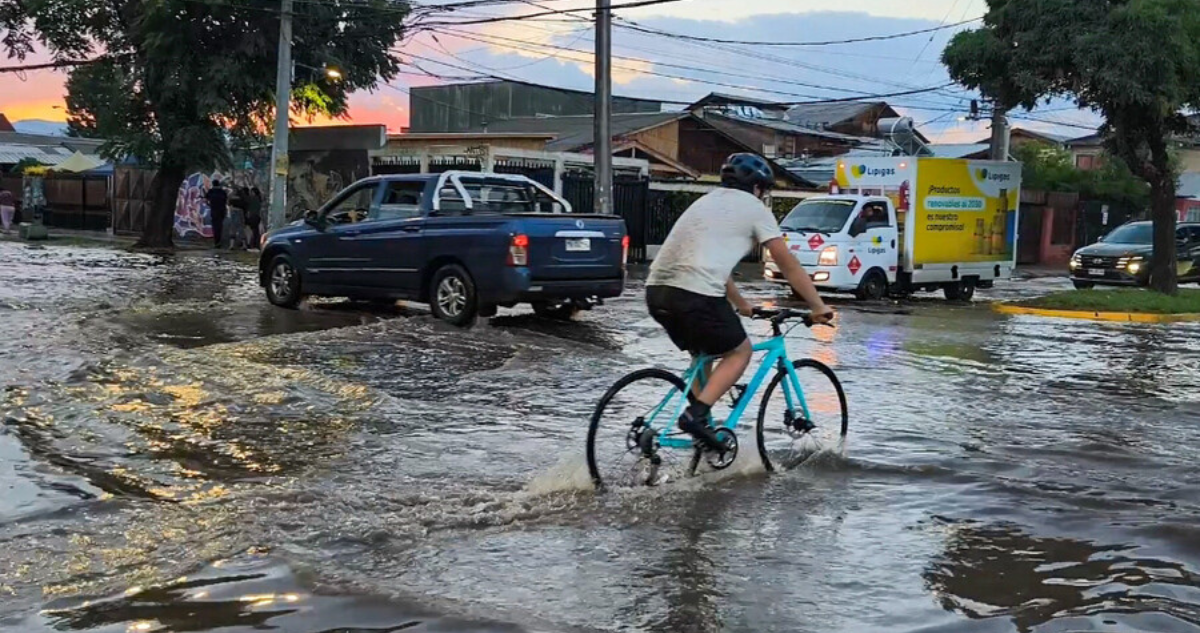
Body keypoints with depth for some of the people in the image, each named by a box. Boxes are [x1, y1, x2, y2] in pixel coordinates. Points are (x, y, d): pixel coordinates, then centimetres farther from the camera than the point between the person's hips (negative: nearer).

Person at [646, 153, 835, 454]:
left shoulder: (707, 201, 30)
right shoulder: (754, 208, 9)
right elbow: (788, 264, 9)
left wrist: (741, 305, 46)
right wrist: (819, 307, 15)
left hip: (657, 291, 7)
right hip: (696, 294, -7)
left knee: (702, 354, 28)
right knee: (739, 351, 14)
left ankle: (699, 423, 21)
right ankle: (696, 414, -3)